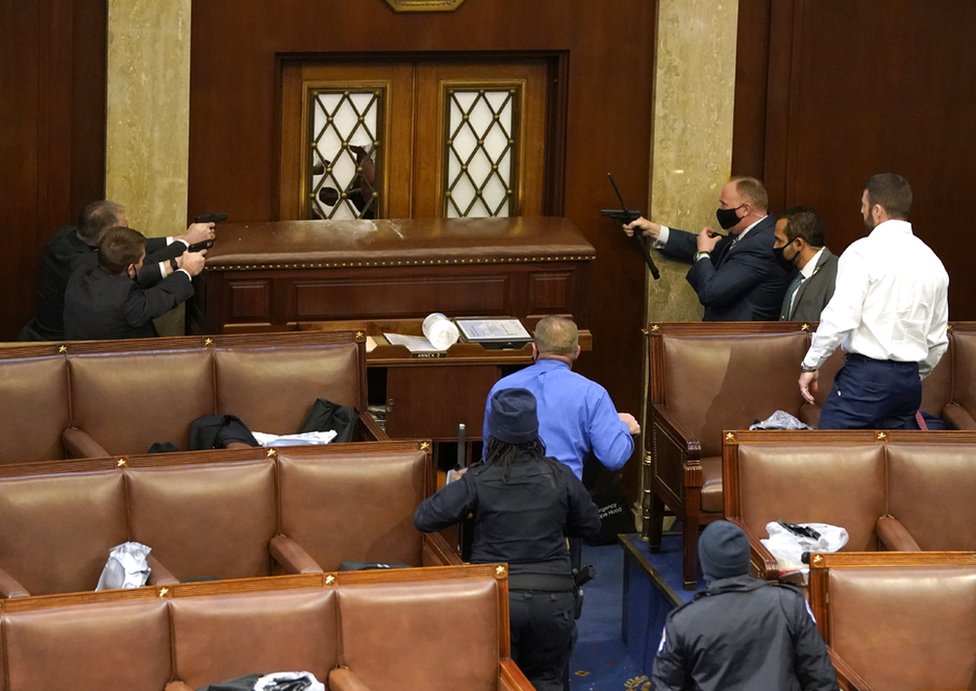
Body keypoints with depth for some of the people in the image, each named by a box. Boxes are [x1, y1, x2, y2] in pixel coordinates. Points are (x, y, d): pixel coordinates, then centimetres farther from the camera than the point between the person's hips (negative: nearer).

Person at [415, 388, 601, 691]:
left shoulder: (477, 481, -8)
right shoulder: (559, 476, -3)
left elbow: (423, 519, -6)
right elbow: (591, 524, 11)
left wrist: (454, 488, 12)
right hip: (552, 596, 1)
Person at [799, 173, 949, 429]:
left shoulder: (864, 252, -8)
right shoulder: (932, 261, 13)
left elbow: (840, 319, -16)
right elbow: (938, 341, 18)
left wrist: (810, 365, -6)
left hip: (865, 376, -7)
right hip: (910, 379, 7)